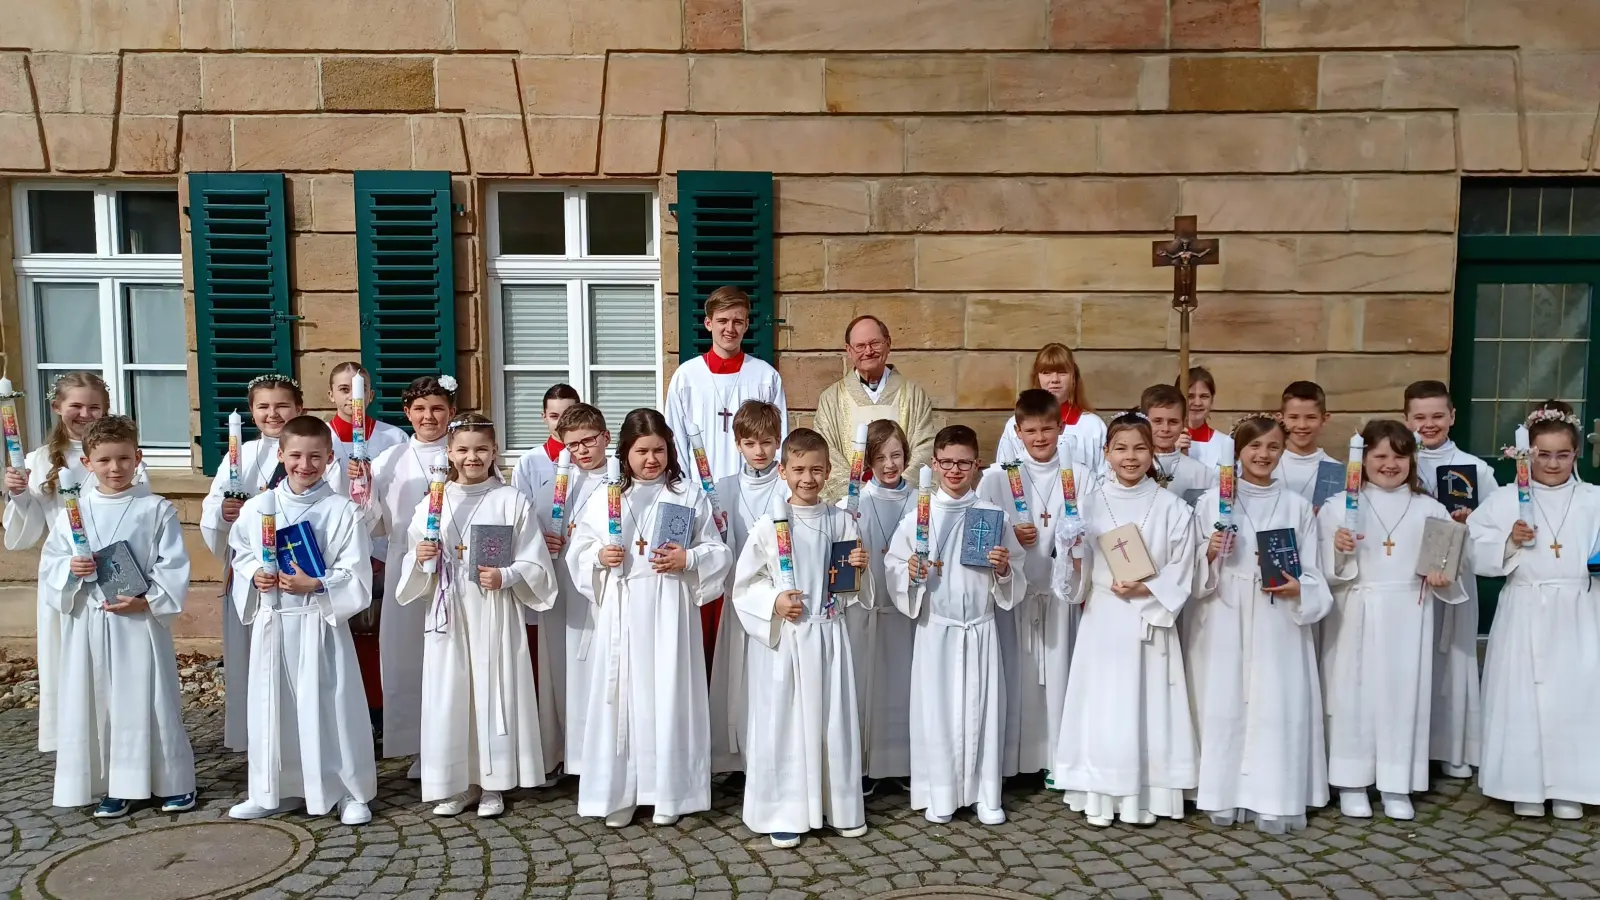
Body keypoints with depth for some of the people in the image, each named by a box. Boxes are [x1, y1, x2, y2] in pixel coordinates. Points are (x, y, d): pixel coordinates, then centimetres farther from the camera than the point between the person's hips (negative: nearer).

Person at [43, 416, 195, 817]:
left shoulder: (156, 509, -4)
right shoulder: (73, 509, 4)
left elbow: (173, 566, -6)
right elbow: (49, 562, 7)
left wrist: (147, 601, -16)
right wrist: (70, 568, -13)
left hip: (141, 619, -3)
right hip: (88, 622, 3)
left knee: (151, 700, 1)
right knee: (96, 702, 8)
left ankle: (174, 781, 14)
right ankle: (110, 785, 22)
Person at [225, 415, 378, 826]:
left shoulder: (343, 511, -8)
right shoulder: (258, 507, 3)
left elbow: (357, 576, -9)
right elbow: (240, 551, 14)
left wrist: (315, 584, -20)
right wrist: (254, 575, -6)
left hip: (321, 622, -4)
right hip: (272, 621, 4)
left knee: (330, 706, 0)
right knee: (272, 705, 13)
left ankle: (350, 792, 13)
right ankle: (275, 790, 28)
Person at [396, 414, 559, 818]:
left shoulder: (513, 501, -1)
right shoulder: (431, 504, 7)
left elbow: (534, 564, -2)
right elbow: (414, 571, 12)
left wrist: (505, 576, -19)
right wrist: (420, 557, -9)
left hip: (495, 613, -2)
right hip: (448, 613, 2)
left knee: (494, 690, 1)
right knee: (449, 694, 4)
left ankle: (492, 784, 15)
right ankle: (457, 783, 18)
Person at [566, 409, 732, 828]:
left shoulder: (690, 496, 2)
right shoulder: (603, 499, 6)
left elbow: (718, 552, 2)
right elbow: (578, 551, 10)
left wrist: (687, 560, -14)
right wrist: (600, 556, -9)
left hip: (669, 611, -1)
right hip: (621, 612, 2)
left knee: (669, 695, 2)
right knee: (620, 695, 4)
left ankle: (669, 792, 15)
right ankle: (619, 792, 16)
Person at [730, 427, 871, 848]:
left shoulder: (842, 522, 4)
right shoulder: (768, 525, -4)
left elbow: (856, 591, 11)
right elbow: (744, 585, -1)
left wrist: (860, 569, -9)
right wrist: (774, 601, -17)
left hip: (829, 636, 2)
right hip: (783, 639, -2)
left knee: (834, 719, 10)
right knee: (783, 721, 3)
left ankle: (841, 806, 25)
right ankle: (783, 813, 16)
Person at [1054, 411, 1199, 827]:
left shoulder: (1172, 508, -1)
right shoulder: (1090, 505, 2)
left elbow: (1180, 572, -3)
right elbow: (1077, 567, 3)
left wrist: (1143, 590, -15)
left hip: (1151, 619, -1)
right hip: (1102, 619, 1)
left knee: (1146, 706, 3)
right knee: (1101, 706, 3)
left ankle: (1144, 797, 14)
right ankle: (1098, 797, 12)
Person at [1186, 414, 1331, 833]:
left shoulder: (1297, 505, 7)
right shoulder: (1212, 501, 4)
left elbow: (1313, 571, 6)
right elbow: (1194, 570, 4)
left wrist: (1298, 588, -13)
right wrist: (1210, 556, -16)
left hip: (1280, 622, 1)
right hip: (1225, 621, 0)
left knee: (1279, 707, -1)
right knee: (1224, 704, 1)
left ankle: (1274, 800, 8)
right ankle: (1226, 795, 13)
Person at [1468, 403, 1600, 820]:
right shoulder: (1504, 500, 0)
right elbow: (1479, 557, -2)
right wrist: (1509, 542, -18)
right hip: (1524, 614, -1)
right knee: (1522, 698, 1)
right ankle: (1526, 787, 14)